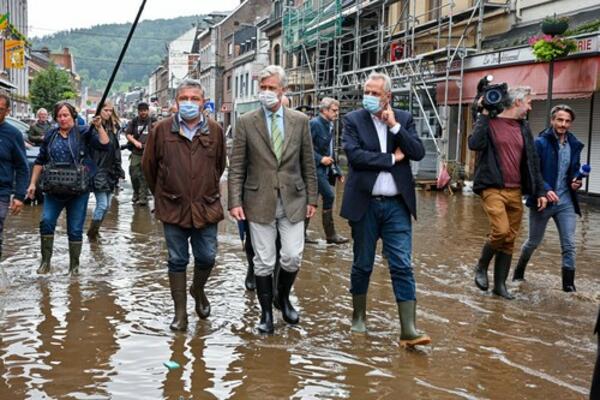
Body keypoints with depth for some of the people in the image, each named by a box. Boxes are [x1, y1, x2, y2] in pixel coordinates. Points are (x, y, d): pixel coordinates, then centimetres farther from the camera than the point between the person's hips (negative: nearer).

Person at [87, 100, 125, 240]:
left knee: (107, 205, 10)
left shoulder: (114, 128, 11)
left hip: (110, 171, 7)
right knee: (102, 205, -8)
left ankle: (95, 230, 24)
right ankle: (92, 233, 6)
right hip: (98, 172, -7)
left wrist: (118, 169, 14)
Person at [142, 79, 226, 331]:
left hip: (206, 207, 1)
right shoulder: (162, 130, -3)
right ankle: (180, 312, 18)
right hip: (173, 207, -1)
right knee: (177, 261, 7)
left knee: (207, 257, 5)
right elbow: (148, 166, 8)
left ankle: (198, 290, 36)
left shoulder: (215, 130, 0)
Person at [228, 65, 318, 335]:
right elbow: (236, 167, -1)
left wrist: (312, 198, 6)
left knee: (292, 257, 1)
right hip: (259, 201, -1)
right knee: (264, 261, 5)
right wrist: (235, 202, -8)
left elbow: (308, 164, 8)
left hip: (293, 200, 1)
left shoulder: (300, 121, 4)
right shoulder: (246, 122, 0)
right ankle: (266, 312, 21)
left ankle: (283, 297, 30)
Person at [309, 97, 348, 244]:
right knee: (329, 195, -14)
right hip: (316, 168, -9)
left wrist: (337, 171, 18)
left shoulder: (330, 126, 16)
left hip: (325, 170, 9)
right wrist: (320, 159, -20)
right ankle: (330, 234, -7)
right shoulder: (314, 124, -10)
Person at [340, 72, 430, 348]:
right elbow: (354, 154, -16)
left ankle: (408, 330, -3)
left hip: (397, 205, 1)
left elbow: (419, 153, -5)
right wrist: (391, 158, -11)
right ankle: (359, 316, 30)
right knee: (362, 265, 12)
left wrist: (395, 126, -13)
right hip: (365, 204, -1)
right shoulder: (353, 120, -1)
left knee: (402, 267, -3)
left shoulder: (404, 119, 6)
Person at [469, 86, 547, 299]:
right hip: (493, 188, -6)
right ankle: (481, 267, 7)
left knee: (509, 239, 6)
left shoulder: (524, 127, 14)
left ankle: (500, 284, 17)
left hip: (515, 191, 6)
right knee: (501, 231, -19)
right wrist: (484, 115, -16)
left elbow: (532, 161, 16)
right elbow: (475, 144, -21)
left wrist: (540, 191, 11)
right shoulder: (489, 122, -2)